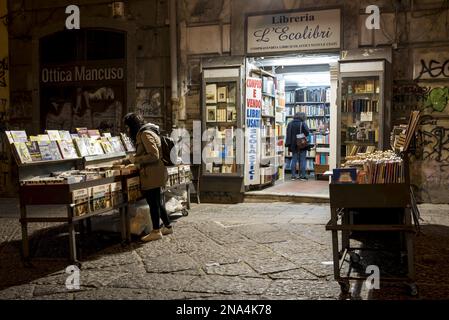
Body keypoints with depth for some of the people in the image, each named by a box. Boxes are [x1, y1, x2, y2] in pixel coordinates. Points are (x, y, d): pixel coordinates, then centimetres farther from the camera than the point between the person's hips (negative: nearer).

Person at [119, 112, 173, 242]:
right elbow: (143, 154, 29)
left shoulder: (145, 134, -15)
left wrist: (135, 160, -15)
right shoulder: (143, 133, 17)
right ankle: (167, 226, 27)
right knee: (158, 201, 17)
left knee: (153, 202, -1)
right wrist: (124, 162, 27)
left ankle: (156, 231, 8)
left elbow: (154, 155, -22)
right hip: (155, 174, 10)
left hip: (152, 175, -10)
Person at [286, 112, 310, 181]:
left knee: (294, 160, 10)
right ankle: (302, 176, 2)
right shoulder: (303, 124, -11)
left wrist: (288, 144, 11)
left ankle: (293, 176, 8)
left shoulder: (290, 124, 5)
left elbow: (288, 135, 7)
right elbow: (307, 133, -12)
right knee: (302, 160, 2)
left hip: (293, 145, 4)